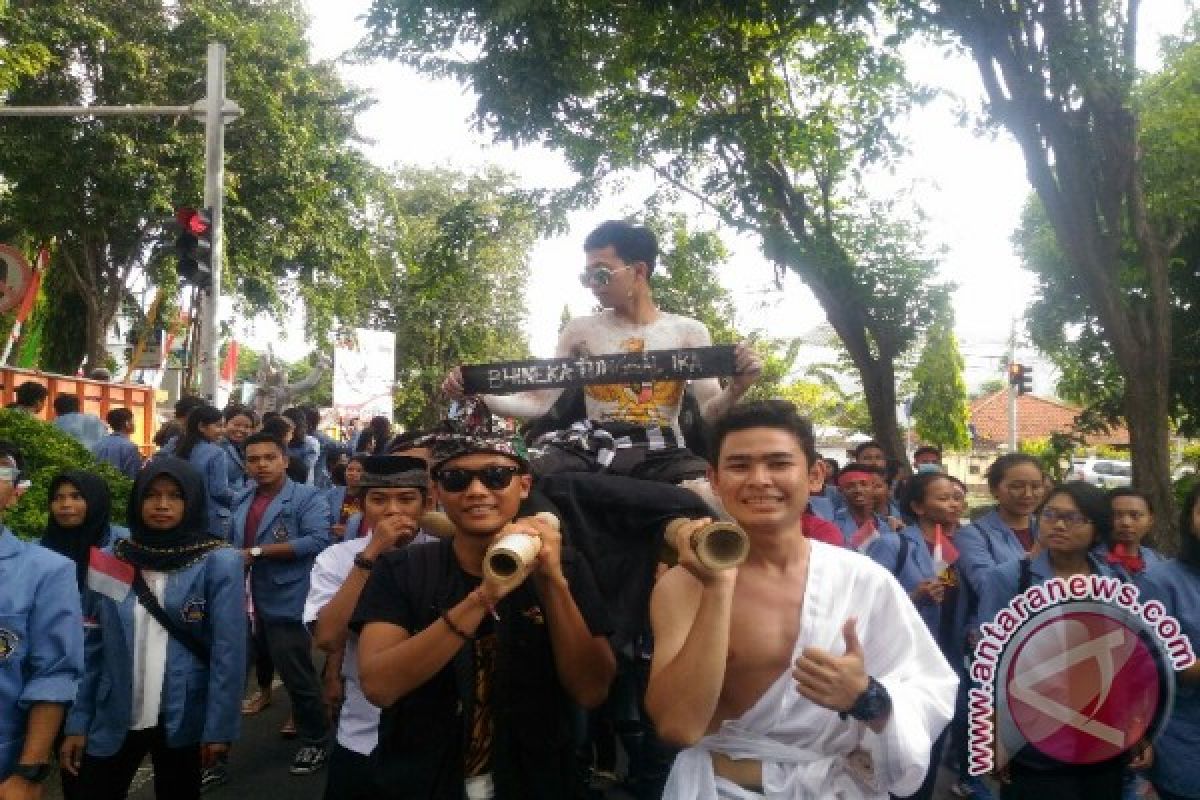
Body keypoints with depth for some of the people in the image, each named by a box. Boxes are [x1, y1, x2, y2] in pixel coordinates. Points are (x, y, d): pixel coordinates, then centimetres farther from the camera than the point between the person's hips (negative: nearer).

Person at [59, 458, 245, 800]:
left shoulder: (220, 562, -9)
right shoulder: (111, 560, 2)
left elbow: (228, 651, -11)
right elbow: (93, 646, 5)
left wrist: (219, 727, -14)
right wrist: (77, 721, 1)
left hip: (182, 719, -2)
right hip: (113, 719, 2)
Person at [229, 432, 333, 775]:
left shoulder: (308, 498, -10)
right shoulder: (243, 501, 13)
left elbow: (317, 540, -22)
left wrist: (257, 551, -21)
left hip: (286, 602, -7)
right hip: (247, 602, 7)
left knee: (297, 677, 2)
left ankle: (314, 744, 19)